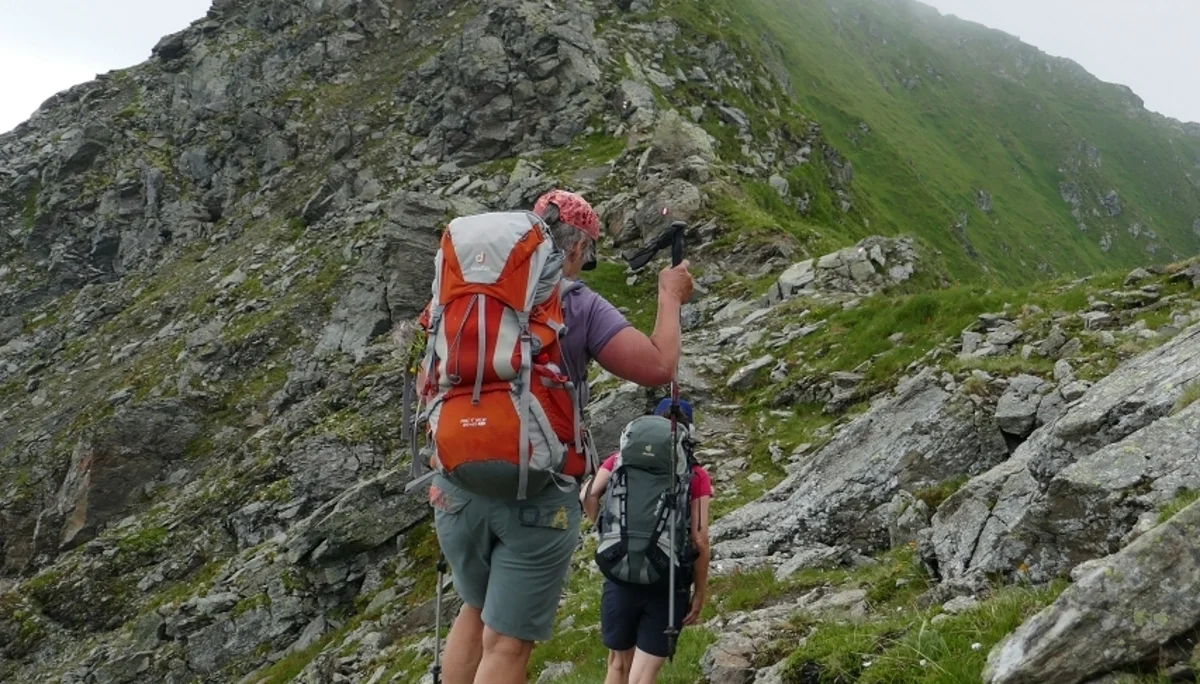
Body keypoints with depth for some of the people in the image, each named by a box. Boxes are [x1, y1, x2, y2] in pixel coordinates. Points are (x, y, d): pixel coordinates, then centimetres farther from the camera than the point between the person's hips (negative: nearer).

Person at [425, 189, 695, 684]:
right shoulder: (581, 306, -8)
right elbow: (657, 368, -11)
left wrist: (440, 463, 14)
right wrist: (670, 297, 4)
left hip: (460, 482, 5)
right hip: (539, 492, -4)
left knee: (475, 610, 26)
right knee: (508, 642, 3)